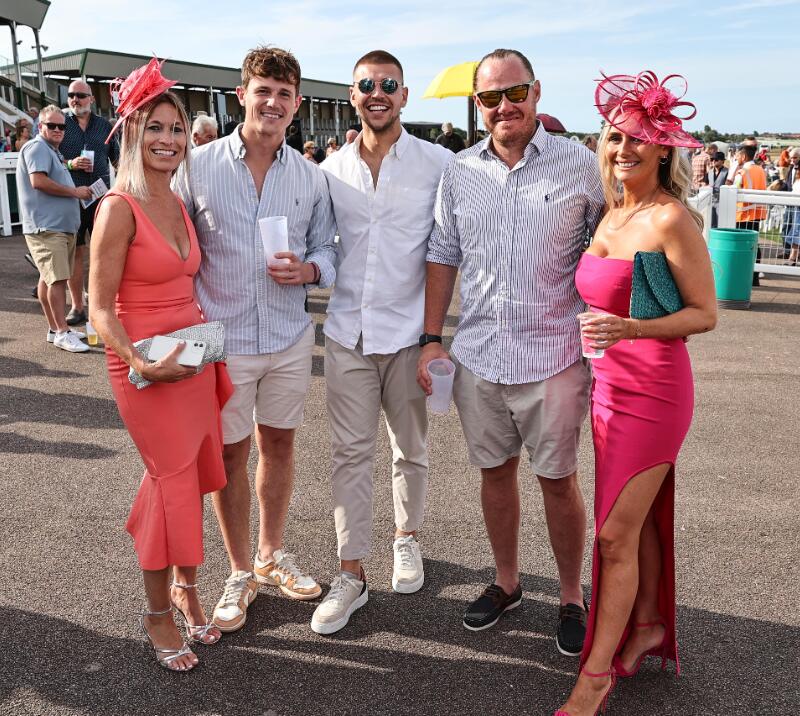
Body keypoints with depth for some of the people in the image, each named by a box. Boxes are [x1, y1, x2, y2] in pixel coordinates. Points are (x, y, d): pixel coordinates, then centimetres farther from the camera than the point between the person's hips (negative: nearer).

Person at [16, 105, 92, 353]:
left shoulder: (52, 151, 24)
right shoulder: (37, 148, -7)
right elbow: (38, 181, -21)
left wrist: (76, 192, 18)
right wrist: (75, 192, -14)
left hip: (61, 226, 10)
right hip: (46, 227, -10)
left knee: (49, 278, 13)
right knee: (57, 279, -14)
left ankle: (55, 328, 16)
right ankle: (62, 333, -13)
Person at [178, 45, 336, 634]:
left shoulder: (311, 177, 2)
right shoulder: (199, 166, -5)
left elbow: (326, 250, 8)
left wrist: (308, 270, -14)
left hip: (290, 337, 3)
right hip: (223, 338, -2)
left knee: (279, 445, 15)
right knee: (229, 454, 7)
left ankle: (272, 554, 37)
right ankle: (240, 573, 27)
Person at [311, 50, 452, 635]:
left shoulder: (438, 163, -3)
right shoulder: (332, 169, 7)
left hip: (408, 329, -2)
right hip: (347, 330, 2)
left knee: (410, 448, 13)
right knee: (349, 452, 5)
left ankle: (407, 537, 37)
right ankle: (352, 573, 15)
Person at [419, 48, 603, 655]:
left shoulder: (580, 165, -4)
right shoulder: (459, 172, 5)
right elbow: (442, 257, 10)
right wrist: (432, 339, 5)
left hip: (555, 358, -3)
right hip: (478, 355, 3)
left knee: (558, 481, 7)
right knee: (495, 471, 15)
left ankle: (572, 598, 27)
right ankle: (507, 583, 35)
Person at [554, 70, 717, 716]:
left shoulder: (672, 219, -16)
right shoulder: (612, 213, 8)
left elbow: (705, 313, -14)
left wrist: (628, 329, -26)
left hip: (654, 389, -7)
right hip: (608, 384, 7)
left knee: (615, 533, -2)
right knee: (638, 518, 19)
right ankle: (647, 625, 38)